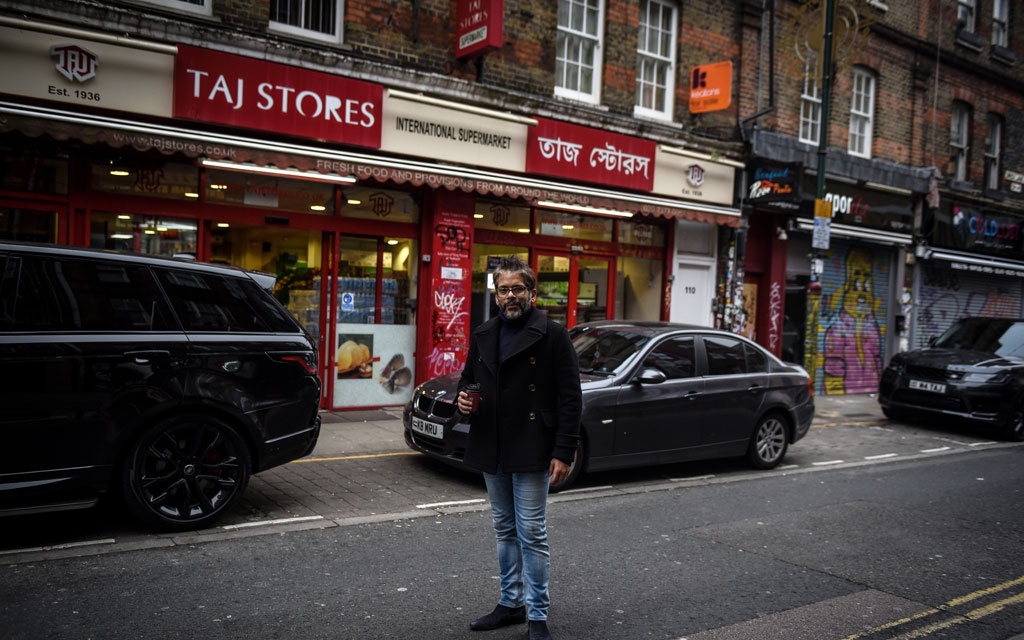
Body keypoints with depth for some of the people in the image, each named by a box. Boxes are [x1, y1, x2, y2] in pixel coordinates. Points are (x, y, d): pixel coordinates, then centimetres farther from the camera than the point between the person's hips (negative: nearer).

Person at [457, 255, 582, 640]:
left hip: (531, 453, -6)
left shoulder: (552, 335, -7)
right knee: (505, 531, 16)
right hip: (490, 450, 6)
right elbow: (468, 377, 23)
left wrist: (563, 453, -14)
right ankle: (511, 603, 30)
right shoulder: (482, 336, 10)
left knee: (532, 534, 0)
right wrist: (463, 398, -2)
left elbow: (570, 398, -9)